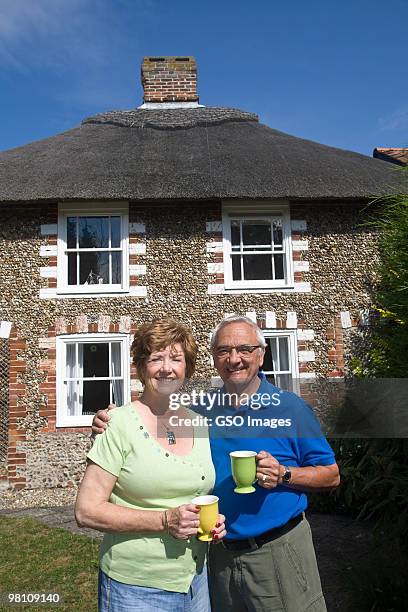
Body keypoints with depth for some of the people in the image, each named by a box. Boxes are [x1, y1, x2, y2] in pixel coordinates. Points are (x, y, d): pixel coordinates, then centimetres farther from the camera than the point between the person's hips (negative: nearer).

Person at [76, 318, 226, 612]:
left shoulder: (200, 425, 1)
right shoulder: (122, 423, -15)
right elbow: (86, 511, -15)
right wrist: (165, 521, -22)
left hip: (196, 580, 5)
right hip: (134, 588, -5)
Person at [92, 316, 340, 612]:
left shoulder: (291, 408, -9)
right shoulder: (200, 411, 1)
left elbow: (331, 476, -5)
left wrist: (283, 475, -23)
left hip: (279, 552, -3)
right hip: (219, 553, 3)